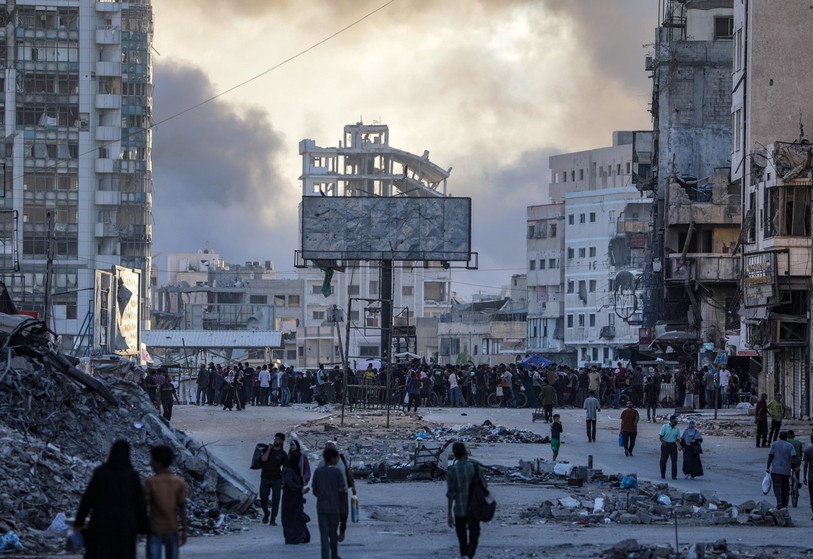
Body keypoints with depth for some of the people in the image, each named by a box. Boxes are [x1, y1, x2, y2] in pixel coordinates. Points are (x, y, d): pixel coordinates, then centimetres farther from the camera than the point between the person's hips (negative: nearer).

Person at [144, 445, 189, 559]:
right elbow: (182, 508, -2)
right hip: (172, 530, 3)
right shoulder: (179, 483, -3)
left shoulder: (150, 482, -11)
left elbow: (145, 507, -7)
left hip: (155, 530, -3)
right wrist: (185, 530, 5)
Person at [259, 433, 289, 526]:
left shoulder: (283, 454, 1)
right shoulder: (267, 449, 4)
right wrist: (269, 449, -12)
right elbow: (263, 459, -14)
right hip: (265, 479, 1)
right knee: (263, 499, 2)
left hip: (277, 480, -1)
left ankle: (273, 519, 5)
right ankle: (266, 513, 29)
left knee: (275, 500, -2)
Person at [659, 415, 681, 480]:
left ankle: (674, 475, -2)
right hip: (665, 445, -2)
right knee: (663, 460, 3)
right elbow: (660, 436, -3)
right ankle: (663, 474, 19)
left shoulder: (677, 429, 9)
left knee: (674, 460, -5)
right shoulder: (665, 427, 0)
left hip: (673, 445, 2)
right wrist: (662, 441, -22)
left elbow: (678, 438, 13)